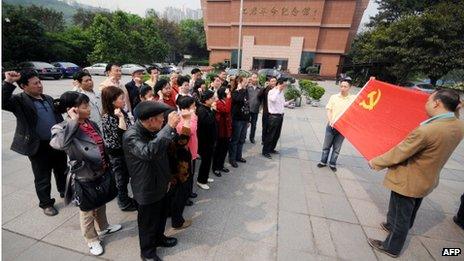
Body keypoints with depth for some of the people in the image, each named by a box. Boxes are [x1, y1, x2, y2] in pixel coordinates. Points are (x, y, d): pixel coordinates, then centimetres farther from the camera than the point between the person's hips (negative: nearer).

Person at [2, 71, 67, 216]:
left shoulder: (48, 99, 8)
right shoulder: (19, 101, -8)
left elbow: (58, 117, 14)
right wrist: (8, 82, -29)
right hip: (39, 147, -5)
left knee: (62, 171, 20)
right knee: (42, 178, 10)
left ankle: (64, 192, 42)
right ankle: (46, 203, 28)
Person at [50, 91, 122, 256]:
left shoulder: (92, 124, 0)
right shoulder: (62, 129, -19)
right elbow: (58, 143, -44)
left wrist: (108, 167, 16)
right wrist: (73, 121, -34)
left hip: (102, 173, 6)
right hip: (85, 177, -6)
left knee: (101, 204, 27)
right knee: (87, 210, 17)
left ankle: (103, 228, 52)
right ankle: (92, 240, 40)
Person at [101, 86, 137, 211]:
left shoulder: (122, 112, 2)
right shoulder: (107, 117, -20)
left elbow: (130, 129, 11)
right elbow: (120, 135, -28)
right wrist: (120, 118, -28)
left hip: (126, 150, 7)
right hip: (117, 154, -7)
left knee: (126, 176, 21)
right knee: (122, 179, 11)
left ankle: (125, 199, 39)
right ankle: (124, 202, 30)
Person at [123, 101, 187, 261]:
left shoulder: (154, 130, -3)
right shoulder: (131, 136, -26)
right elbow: (149, 152, -48)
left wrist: (167, 178, 16)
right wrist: (169, 127, -48)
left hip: (161, 186, 7)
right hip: (147, 191, -7)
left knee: (161, 216, 27)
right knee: (148, 224, 16)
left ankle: (159, 238, 54)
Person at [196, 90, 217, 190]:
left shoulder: (207, 109, 9)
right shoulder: (202, 110, -20)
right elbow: (208, 122, -36)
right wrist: (212, 110, -30)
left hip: (210, 139, 9)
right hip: (204, 140, -9)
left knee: (208, 159, 19)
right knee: (205, 160, 2)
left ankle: (205, 177, 36)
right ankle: (201, 180, 18)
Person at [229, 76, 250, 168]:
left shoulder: (244, 92, 12)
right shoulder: (234, 92, -9)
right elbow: (238, 99, -33)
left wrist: (248, 119, 15)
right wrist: (241, 89, -17)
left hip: (244, 119, 7)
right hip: (237, 120, -7)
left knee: (242, 139, 15)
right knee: (235, 140, 2)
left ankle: (238, 156, 29)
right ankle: (232, 159, 13)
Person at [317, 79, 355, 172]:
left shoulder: (353, 98, 0)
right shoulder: (334, 97, 1)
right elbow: (329, 110, 0)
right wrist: (330, 120, -16)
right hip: (331, 126, 0)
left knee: (337, 148, 10)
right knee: (326, 145, 11)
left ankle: (332, 164, 25)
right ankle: (323, 161, 26)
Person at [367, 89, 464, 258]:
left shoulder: (425, 131, -34)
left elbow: (398, 154, -24)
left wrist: (375, 163, -10)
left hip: (408, 182, -8)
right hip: (427, 180, 8)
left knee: (400, 216, 13)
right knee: (408, 213, 29)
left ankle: (391, 247, 34)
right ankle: (392, 226, 54)